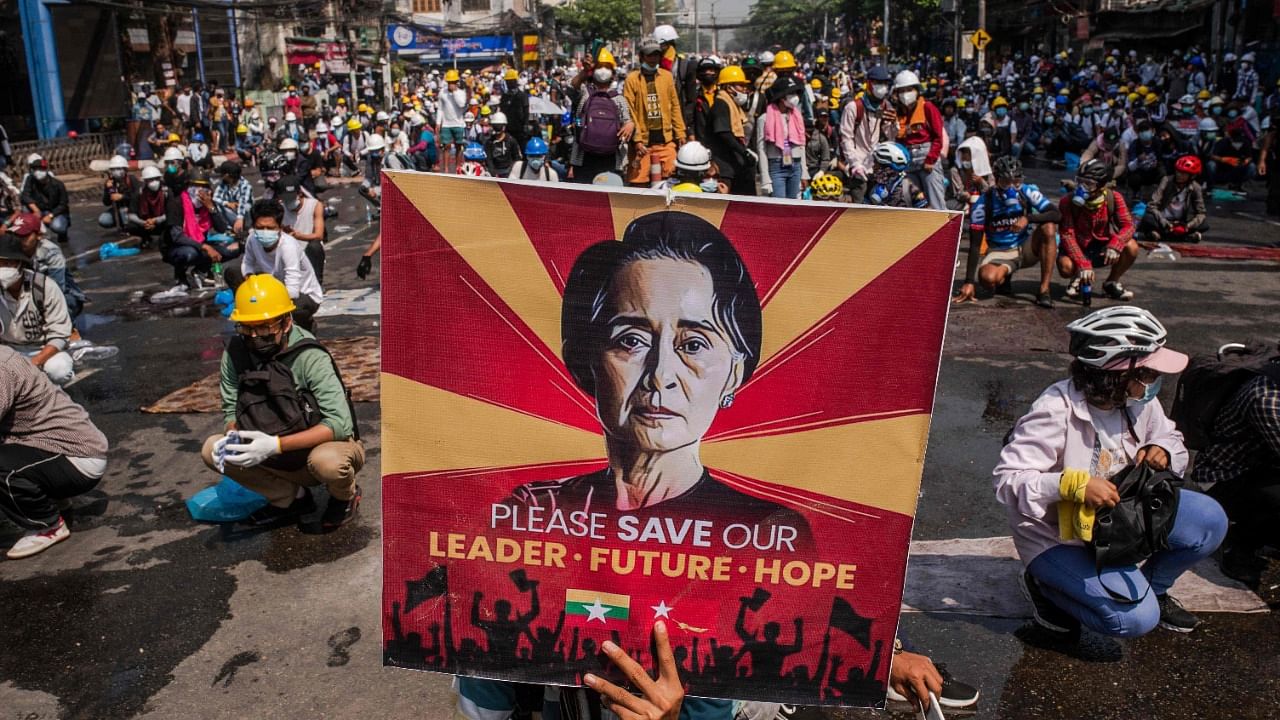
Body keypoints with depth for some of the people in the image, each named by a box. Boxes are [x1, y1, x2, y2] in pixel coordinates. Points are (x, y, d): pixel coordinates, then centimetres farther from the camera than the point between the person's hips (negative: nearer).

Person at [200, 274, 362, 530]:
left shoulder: (309, 357, -25)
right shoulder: (235, 352, -11)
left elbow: (340, 423, -30)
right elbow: (231, 408, 0)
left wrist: (275, 444, -37)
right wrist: (233, 437, -24)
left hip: (330, 444, -5)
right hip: (282, 458, 5)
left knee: (326, 461, -38)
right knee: (212, 450, -10)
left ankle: (345, 497, 1)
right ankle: (292, 498, 7)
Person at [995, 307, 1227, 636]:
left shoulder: (1141, 402, -6)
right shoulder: (1056, 412, -28)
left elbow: (1169, 436, 13)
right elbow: (1008, 480, -30)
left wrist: (1163, 450, -12)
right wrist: (1074, 484, -43)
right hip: (1059, 538, -7)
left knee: (1209, 520, -10)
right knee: (1135, 617, -21)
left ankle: (1153, 589, 16)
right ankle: (1045, 584, 6)